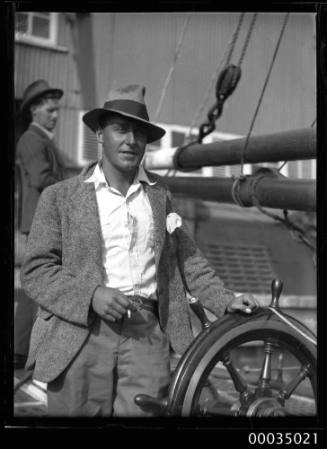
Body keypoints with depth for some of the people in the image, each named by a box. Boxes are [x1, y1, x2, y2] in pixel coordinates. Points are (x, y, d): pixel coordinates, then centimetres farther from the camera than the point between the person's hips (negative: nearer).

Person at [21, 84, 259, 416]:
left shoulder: (160, 194, 16)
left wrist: (225, 301, 5)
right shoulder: (60, 196, 6)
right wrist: (91, 295, -13)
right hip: (80, 333, -2)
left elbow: (186, 258, 17)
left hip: (147, 334, 2)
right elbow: (35, 270, 0)